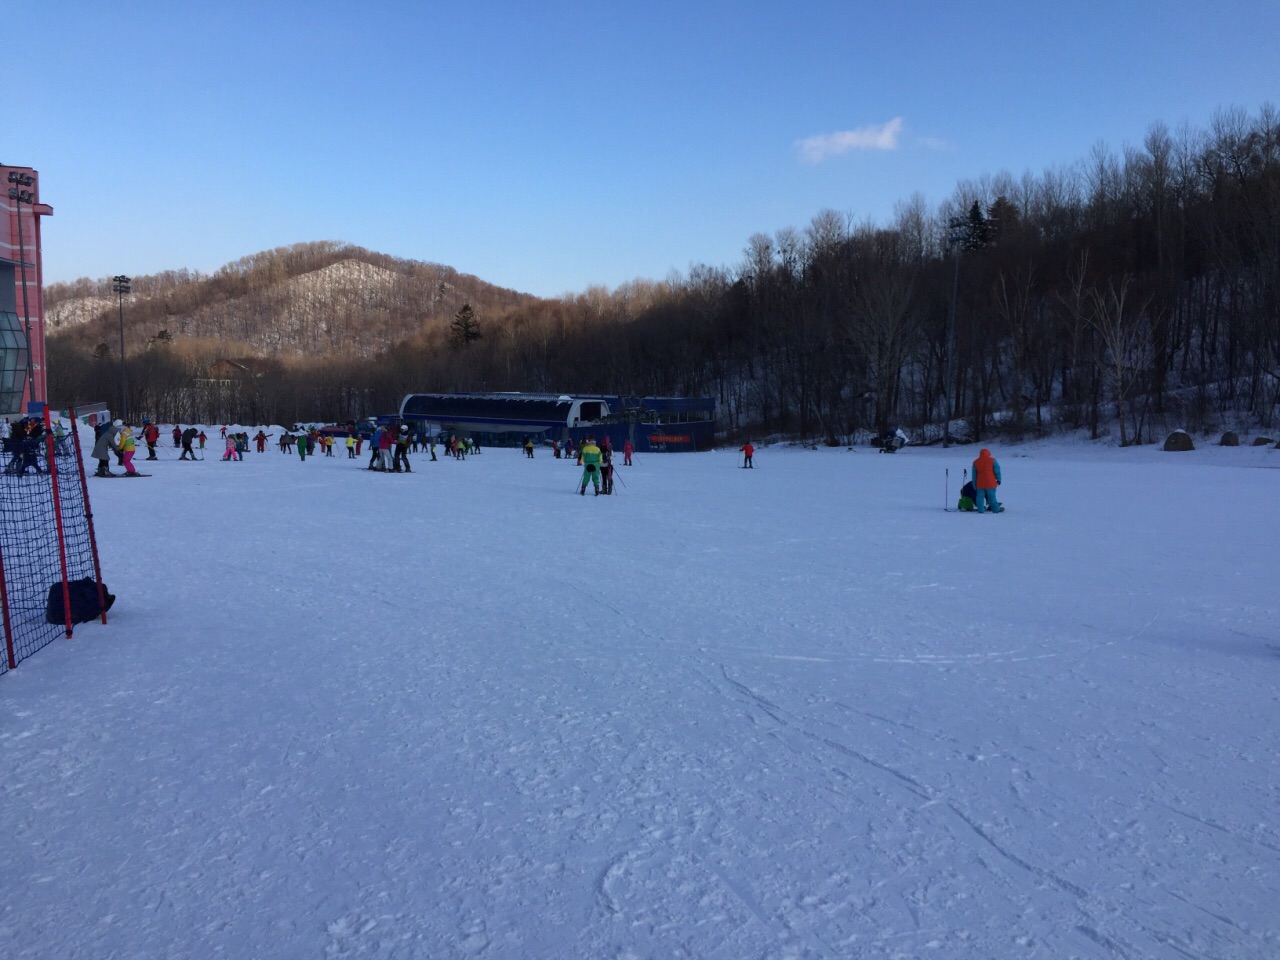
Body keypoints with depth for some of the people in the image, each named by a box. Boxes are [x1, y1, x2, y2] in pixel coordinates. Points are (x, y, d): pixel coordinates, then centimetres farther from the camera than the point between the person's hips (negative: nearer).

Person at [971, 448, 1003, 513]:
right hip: (990, 483, -2)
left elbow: (974, 475, 13)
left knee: (980, 497, 5)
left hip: (980, 484, 2)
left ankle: (981, 510, 2)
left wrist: (974, 484, 18)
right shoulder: (992, 460, -2)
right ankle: (995, 509, 8)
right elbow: (997, 471, -2)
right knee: (992, 496, 3)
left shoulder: (975, 462, 8)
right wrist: (998, 480, 8)